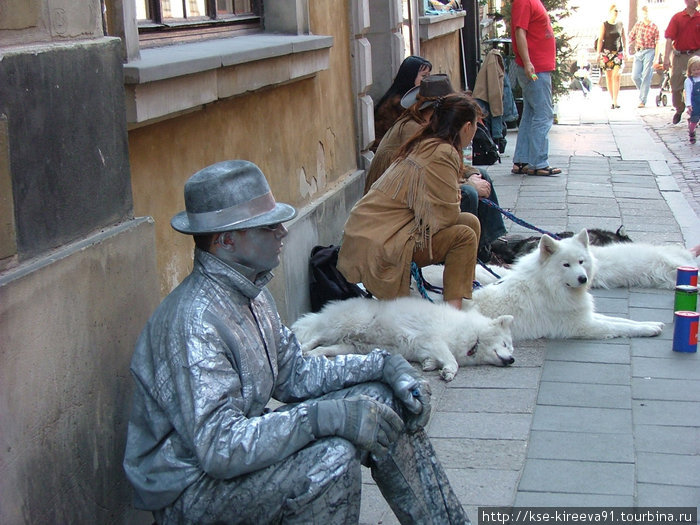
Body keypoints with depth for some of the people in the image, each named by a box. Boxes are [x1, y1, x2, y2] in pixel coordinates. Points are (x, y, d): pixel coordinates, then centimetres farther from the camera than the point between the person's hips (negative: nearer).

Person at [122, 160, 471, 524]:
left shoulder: (250, 291, 3)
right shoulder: (196, 320, -27)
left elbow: (293, 375, 9)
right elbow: (219, 449, -33)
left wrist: (383, 365, -1)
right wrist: (324, 416, -35)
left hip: (244, 438, 9)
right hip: (191, 488, -9)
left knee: (382, 400, 2)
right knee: (333, 458, -32)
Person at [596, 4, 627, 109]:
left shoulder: (620, 25, 9)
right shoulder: (604, 25, 2)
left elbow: (623, 39, 17)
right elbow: (600, 40, -1)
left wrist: (626, 51, 16)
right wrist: (598, 54, -7)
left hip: (618, 53, 1)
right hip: (607, 53, -1)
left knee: (616, 76, -14)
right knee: (608, 77, 2)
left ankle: (615, 102, -18)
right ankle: (612, 101, 10)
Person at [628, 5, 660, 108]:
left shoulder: (654, 27, -2)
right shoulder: (637, 25, 7)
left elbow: (657, 44, -2)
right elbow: (631, 37, 19)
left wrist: (656, 58, -7)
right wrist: (631, 49, 11)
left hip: (649, 52, -4)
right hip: (638, 53, 4)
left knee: (646, 77, -6)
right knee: (635, 76, 0)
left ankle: (642, 100, -5)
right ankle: (644, 91, 26)